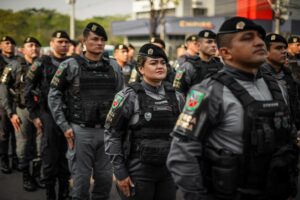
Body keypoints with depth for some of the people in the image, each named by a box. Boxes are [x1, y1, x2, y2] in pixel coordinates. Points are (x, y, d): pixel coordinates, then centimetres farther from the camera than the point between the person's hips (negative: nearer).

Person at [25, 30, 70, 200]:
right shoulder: (42, 63, -2)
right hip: (48, 115, -3)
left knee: (66, 158, 9)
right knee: (50, 158, 2)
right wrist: (34, 115, -5)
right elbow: (28, 91, -1)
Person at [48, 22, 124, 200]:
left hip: (107, 131, 3)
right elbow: (54, 95, -1)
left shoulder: (113, 67, 6)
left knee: (105, 179, 10)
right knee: (81, 179, 4)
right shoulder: (71, 66, -3)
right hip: (81, 131, -3)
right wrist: (64, 126, -7)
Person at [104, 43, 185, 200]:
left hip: (168, 172, 4)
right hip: (138, 173, -4)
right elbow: (111, 134, -7)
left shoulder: (176, 97, 6)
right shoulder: (128, 97, -8)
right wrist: (120, 172, -10)